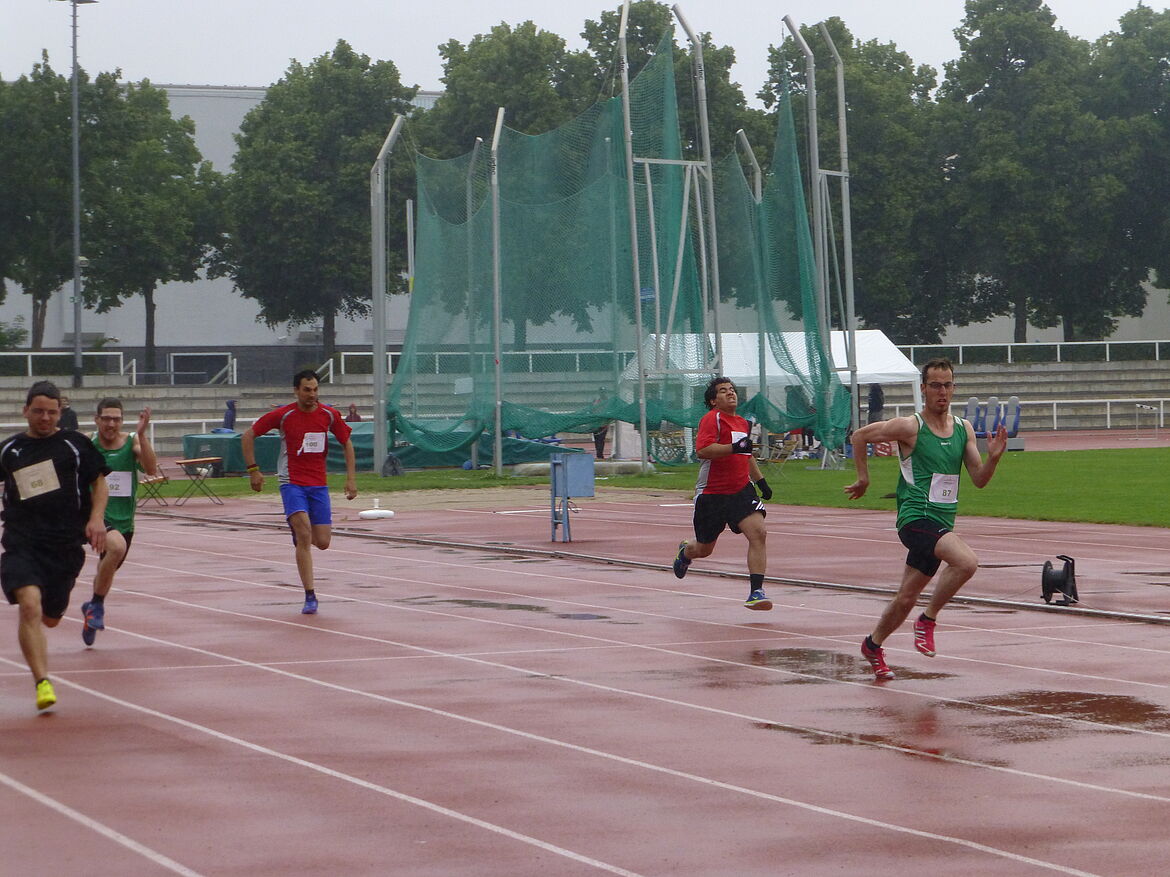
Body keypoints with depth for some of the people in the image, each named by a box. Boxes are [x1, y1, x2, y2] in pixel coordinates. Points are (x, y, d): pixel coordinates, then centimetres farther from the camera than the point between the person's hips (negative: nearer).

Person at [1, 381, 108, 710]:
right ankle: (43, 683, -26)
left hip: (66, 544, 0)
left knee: (50, 618, 10)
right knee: (29, 606, -23)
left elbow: (99, 482, 8)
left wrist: (96, 518, -6)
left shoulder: (76, 444, 4)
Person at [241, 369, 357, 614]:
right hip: (292, 482, -3)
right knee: (304, 534, -22)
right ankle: (310, 597, -17)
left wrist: (351, 478, 3)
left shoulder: (329, 415, -1)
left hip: (318, 484, 3)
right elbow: (248, 435, 2)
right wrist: (253, 470, -3)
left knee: (322, 542, -2)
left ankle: (298, 533, 37)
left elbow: (347, 443, 12)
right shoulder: (283, 415, -7)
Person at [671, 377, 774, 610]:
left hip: (741, 490, 5)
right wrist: (734, 447, -35)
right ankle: (685, 550, 49)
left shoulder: (743, 423, 14)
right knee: (704, 549, 10)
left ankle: (756, 591, -20)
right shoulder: (712, 419, -11)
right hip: (711, 494, -5)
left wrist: (761, 481, 32)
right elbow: (702, 450, -27)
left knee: (758, 533, -20)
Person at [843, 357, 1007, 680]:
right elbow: (860, 436, 1)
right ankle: (928, 620, -12)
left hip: (942, 522, 6)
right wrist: (863, 479, 6)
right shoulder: (910, 427, -9)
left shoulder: (963, 429, 9)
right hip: (916, 517, -6)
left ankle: (873, 645, 36)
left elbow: (979, 479, 9)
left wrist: (993, 458, -10)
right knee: (967, 562, -30)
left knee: (907, 598, 13)